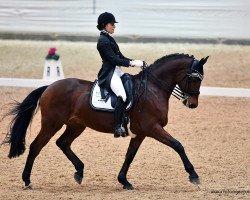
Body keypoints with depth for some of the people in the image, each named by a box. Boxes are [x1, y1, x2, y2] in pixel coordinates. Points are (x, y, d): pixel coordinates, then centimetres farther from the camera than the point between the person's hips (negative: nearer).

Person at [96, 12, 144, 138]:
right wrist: (132, 63, -20)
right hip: (109, 74, -11)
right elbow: (114, 59, -18)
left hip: (117, 72, 11)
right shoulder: (103, 41, -12)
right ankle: (118, 128, -32)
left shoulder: (109, 39, 19)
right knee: (122, 96, -29)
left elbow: (120, 57, 19)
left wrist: (136, 62, 6)